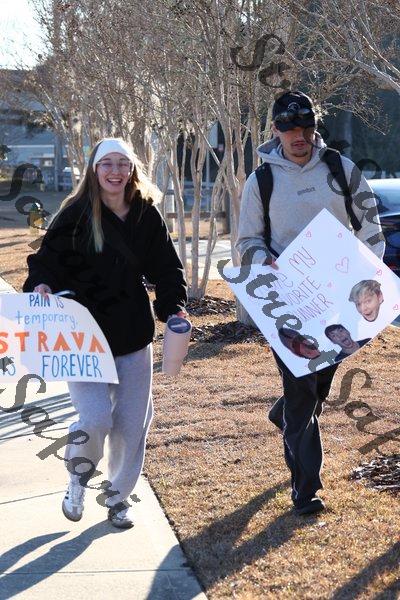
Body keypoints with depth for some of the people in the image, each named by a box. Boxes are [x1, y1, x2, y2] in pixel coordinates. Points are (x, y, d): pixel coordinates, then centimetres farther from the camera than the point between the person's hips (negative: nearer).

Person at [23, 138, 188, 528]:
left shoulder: (147, 215, 3)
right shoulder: (75, 215, -6)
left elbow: (166, 267, 10)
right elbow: (47, 259, -3)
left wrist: (174, 307, -4)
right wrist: (41, 284, -24)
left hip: (133, 335, 4)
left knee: (132, 423, 7)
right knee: (96, 418, -16)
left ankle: (118, 495, 31)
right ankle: (78, 477, 17)